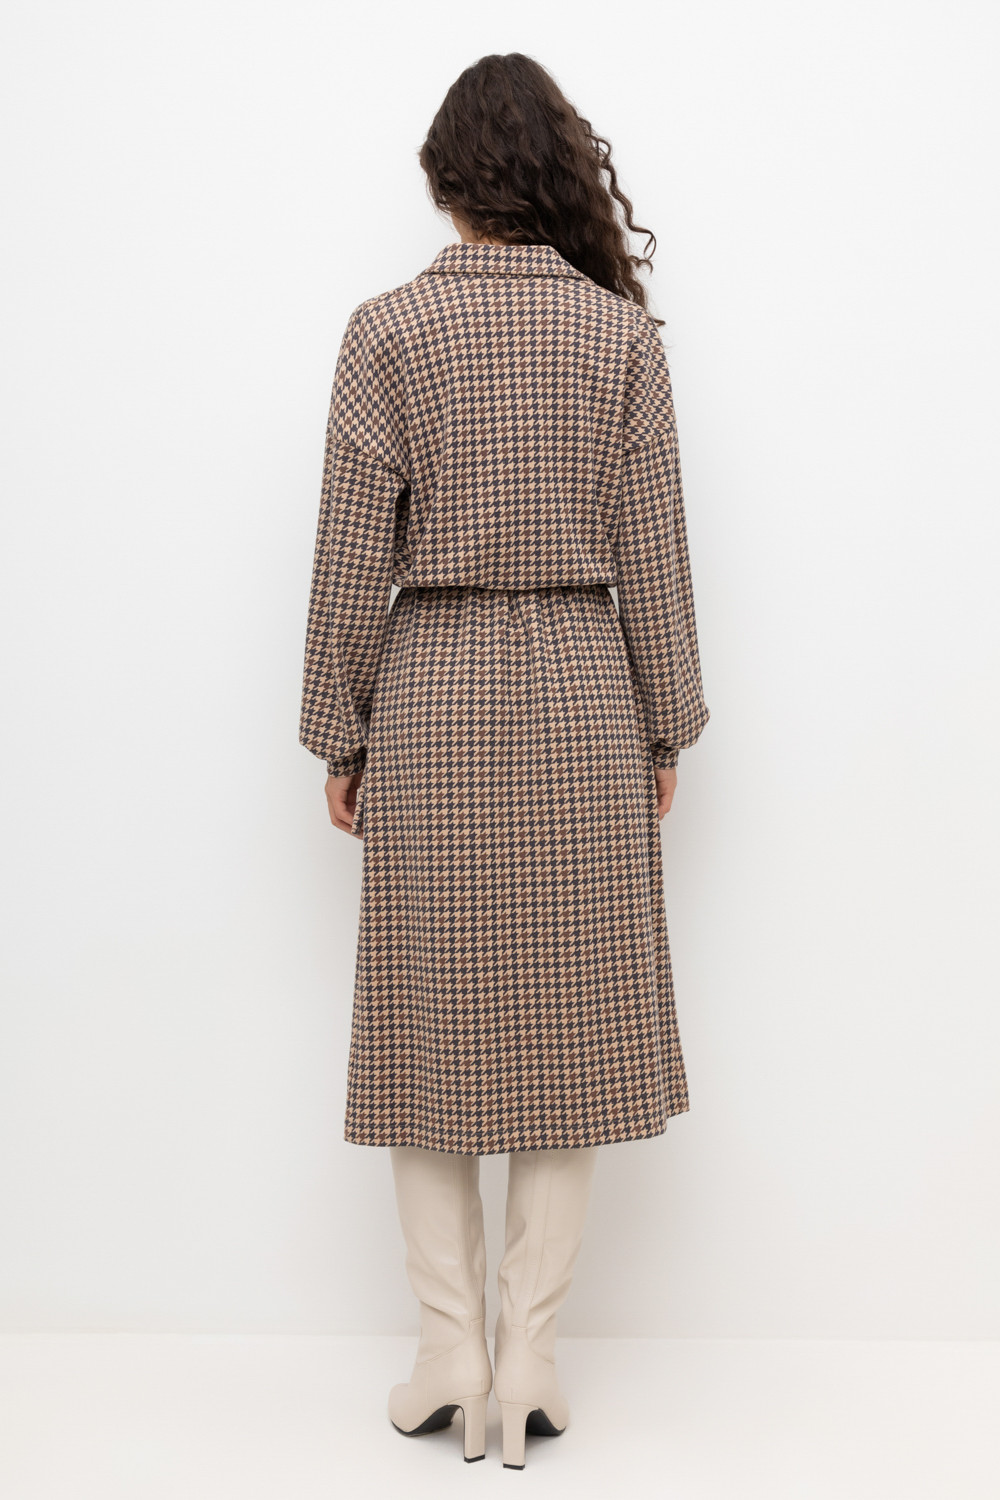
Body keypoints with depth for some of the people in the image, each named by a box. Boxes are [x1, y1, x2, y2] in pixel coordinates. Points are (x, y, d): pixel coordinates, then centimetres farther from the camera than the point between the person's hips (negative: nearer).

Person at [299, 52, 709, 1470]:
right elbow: (652, 554, 2)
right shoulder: (624, 332, 2)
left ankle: (451, 1351, 15)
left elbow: (355, 557, -3)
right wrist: (665, 731, 9)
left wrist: (340, 738, 5)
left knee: (432, 1021, 9)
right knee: (570, 1021, 8)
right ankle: (529, 1356, 14)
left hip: (432, 692, -1)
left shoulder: (387, 330, -1)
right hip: (583, 694, 1)